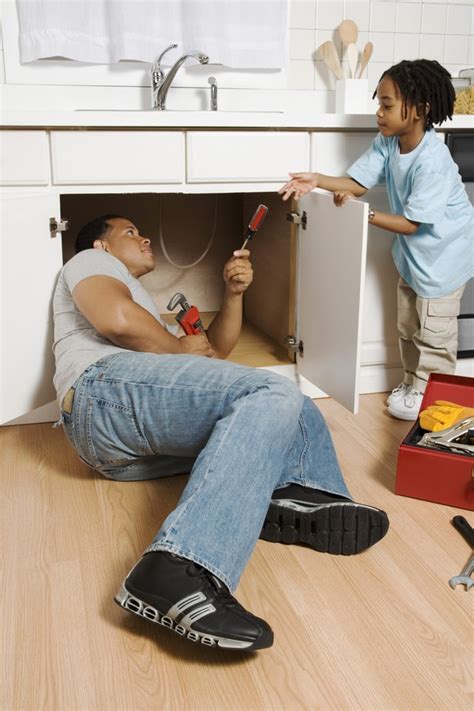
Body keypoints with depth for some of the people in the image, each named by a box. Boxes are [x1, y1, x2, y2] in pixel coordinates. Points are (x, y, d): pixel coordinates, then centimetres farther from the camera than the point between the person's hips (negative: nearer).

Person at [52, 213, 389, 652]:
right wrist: (178, 348, 9)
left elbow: (215, 351, 35)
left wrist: (234, 292, 20)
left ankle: (299, 499, -27)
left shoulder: (148, 313, 44)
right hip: (107, 387, -9)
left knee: (295, 409, 10)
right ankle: (182, 573, -46)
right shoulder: (91, 261, 19)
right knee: (271, 394, -27)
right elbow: (115, 318, -6)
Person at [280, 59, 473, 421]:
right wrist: (318, 180, -25)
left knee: (434, 331, 5)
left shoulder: (433, 161, -32)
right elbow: (358, 182, -9)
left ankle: (428, 393, 21)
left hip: (443, 254, -8)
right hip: (412, 251, 8)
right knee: (408, 327, 19)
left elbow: (411, 223, -28)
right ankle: (413, 382, 35)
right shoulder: (387, 142, -9)